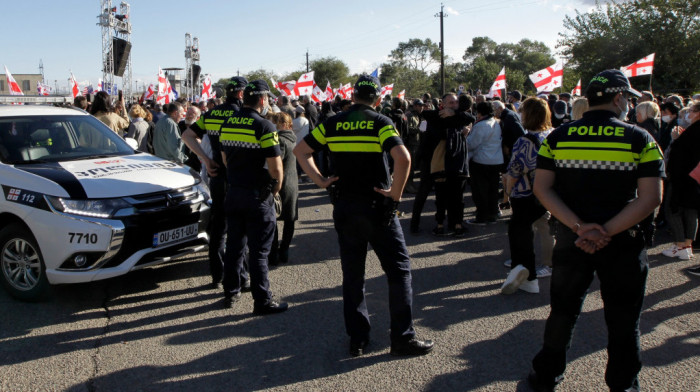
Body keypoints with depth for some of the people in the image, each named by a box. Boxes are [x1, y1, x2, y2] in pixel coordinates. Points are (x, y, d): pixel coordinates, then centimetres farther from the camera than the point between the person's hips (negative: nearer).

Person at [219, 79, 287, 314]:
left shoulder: (228, 123, 6)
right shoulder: (264, 126, -15)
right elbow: (275, 166, -16)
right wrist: (276, 188, 0)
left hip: (233, 193, 6)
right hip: (258, 196, -6)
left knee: (234, 245, 16)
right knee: (259, 250, 0)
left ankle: (231, 293, 27)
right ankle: (262, 301, 6)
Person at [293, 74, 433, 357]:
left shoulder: (332, 124, 5)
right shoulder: (381, 122, -7)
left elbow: (300, 151, 7)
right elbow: (403, 158, -22)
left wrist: (320, 181, 4)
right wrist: (396, 193, -12)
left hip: (344, 207, 4)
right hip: (377, 207, -4)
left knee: (352, 275, 13)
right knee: (399, 270, 7)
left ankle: (357, 339, 19)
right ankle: (403, 337, 8)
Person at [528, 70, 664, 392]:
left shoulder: (558, 137, -2)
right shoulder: (640, 139, -7)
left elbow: (542, 188, -8)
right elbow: (650, 198, -15)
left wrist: (579, 226, -14)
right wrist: (607, 232, -17)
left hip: (571, 240, 2)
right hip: (622, 244, -2)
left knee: (562, 310, 17)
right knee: (623, 319, 15)